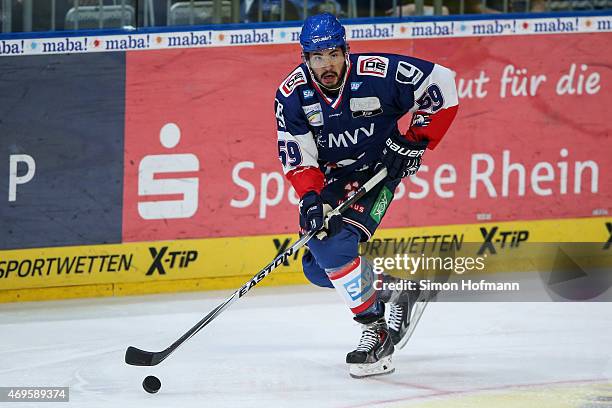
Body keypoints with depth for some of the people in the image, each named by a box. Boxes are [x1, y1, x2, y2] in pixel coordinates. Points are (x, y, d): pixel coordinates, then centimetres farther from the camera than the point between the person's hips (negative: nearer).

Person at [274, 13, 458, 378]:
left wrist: (416, 140, -13)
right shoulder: (292, 95, -15)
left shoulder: (378, 74, -24)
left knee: (336, 247, -25)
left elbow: (440, 83, -14)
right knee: (318, 267, -3)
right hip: (332, 177, 5)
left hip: (379, 169, -5)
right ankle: (390, 291, 21)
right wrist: (310, 198, -28)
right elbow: (298, 156, -11)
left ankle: (376, 332, -17)